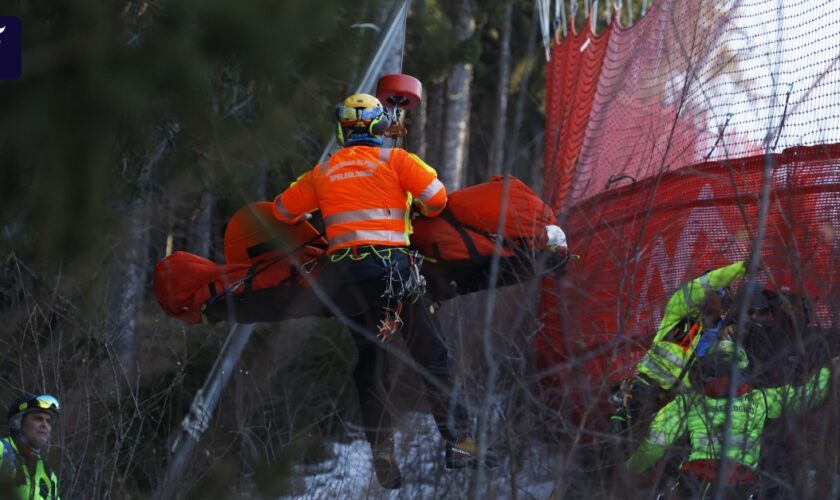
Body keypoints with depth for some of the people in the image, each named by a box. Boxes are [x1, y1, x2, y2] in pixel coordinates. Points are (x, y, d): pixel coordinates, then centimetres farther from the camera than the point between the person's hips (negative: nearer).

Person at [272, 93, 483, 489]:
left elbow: (283, 209, 23)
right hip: (391, 264, -3)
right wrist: (422, 210, 17)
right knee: (431, 354, 4)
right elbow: (436, 196, -6)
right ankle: (457, 440, -2)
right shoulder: (394, 159, 3)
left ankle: (382, 451, 3)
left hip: (343, 274, 3)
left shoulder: (323, 172, 14)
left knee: (370, 364, 11)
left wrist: (308, 217, 44)